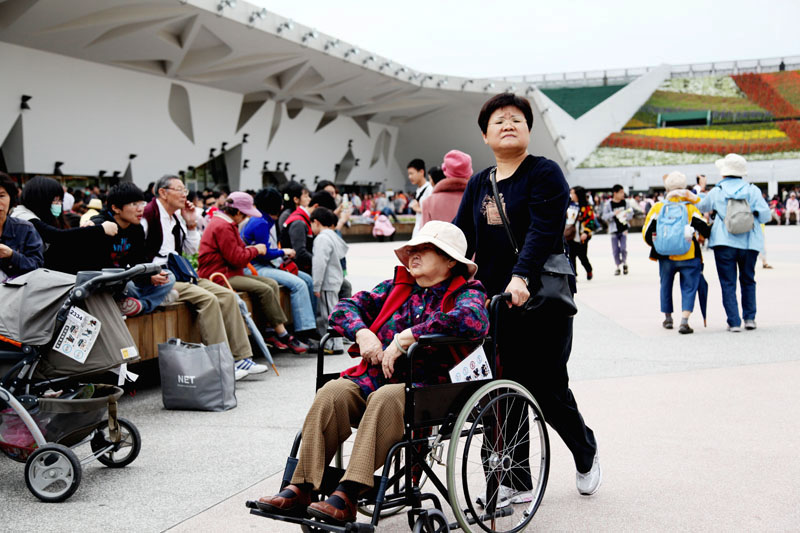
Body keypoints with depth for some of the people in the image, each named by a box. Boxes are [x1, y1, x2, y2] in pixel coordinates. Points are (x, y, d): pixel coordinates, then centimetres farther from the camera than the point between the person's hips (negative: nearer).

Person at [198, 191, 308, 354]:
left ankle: (271, 332, -7)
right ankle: (283, 335, -14)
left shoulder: (225, 224, 19)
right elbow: (235, 258, -20)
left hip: (229, 272, 11)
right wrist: (256, 250, -6)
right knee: (265, 290, -21)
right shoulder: (223, 227, -17)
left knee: (272, 284, -1)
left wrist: (251, 249, 4)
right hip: (219, 275, -11)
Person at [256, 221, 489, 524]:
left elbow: (472, 320, -20)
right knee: (331, 393, -23)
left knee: (385, 398, -35)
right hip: (373, 378, 5)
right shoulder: (396, 287, 22)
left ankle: (347, 497, -39)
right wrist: (362, 332, -3)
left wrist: (405, 337, -19)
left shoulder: (466, 293, 5)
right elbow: (345, 307, 20)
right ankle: (300, 490, -25)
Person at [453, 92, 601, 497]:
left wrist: (521, 276, -32)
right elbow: (460, 236, 7)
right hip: (493, 303, 5)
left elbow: (543, 231, -18)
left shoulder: (545, 174, -4)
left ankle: (586, 454, 31)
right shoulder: (478, 184, 13)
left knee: (547, 390, 1)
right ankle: (517, 481, 18)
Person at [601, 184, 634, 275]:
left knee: (623, 248, -7)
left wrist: (626, 215, -11)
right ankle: (617, 266, 18)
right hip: (614, 230, -1)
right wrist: (614, 213, -21)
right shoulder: (608, 204, -7)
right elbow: (604, 216, -8)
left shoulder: (625, 202, 1)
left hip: (623, 229, 1)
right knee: (615, 250, 2)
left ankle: (625, 263, 18)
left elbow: (631, 213, 11)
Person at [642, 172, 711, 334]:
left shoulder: (658, 208, 1)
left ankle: (668, 319, 32)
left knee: (666, 286, 20)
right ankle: (684, 321, -11)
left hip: (665, 256, 2)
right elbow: (705, 231, -6)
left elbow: (647, 234, 3)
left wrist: (656, 246, 20)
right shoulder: (690, 207, -5)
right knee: (689, 287, 4)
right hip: (689, 257, -2)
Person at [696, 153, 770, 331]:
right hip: (749, 243, 1)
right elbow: (765, 215, -1)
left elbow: (700, 207, 19)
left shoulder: (716, 192, 2)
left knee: (728, 283, 3)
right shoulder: (753, 190, 2)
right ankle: (749, 318, 17)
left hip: (724, 243, -1)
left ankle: (734, 322, -2)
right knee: (748, 280, 18)